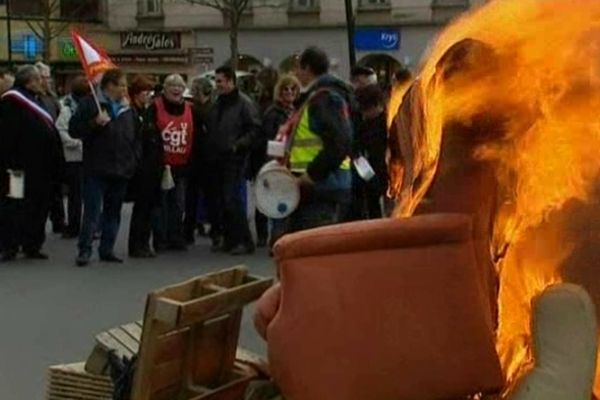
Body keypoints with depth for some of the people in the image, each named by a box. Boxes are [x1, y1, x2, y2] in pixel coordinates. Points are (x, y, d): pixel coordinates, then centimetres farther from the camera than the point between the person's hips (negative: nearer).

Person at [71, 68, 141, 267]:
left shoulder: (127, 108, 13)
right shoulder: (90, 104, -3)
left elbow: (136, 136, 19)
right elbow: (74, 129, -6)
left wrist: (135, 159, 7)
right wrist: (95, 123, -20)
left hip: (122, 169, 6)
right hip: (96, 169, -6)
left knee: (113, 212, 11)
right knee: (92, 212, -6)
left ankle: (107, 250, 19)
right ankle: (84, 250, -1)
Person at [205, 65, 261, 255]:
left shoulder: (244, 103, -7)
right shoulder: (217, 104, 16)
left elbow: (255, 129, -11)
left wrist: (238, 144, -17)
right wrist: (209, 146, 12)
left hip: (234, 159, -8)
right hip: (215, 159, 8)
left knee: (231, 199, -13)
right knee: (215, 199, 8)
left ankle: (244, 240, -5)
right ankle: (226, 237, 18)